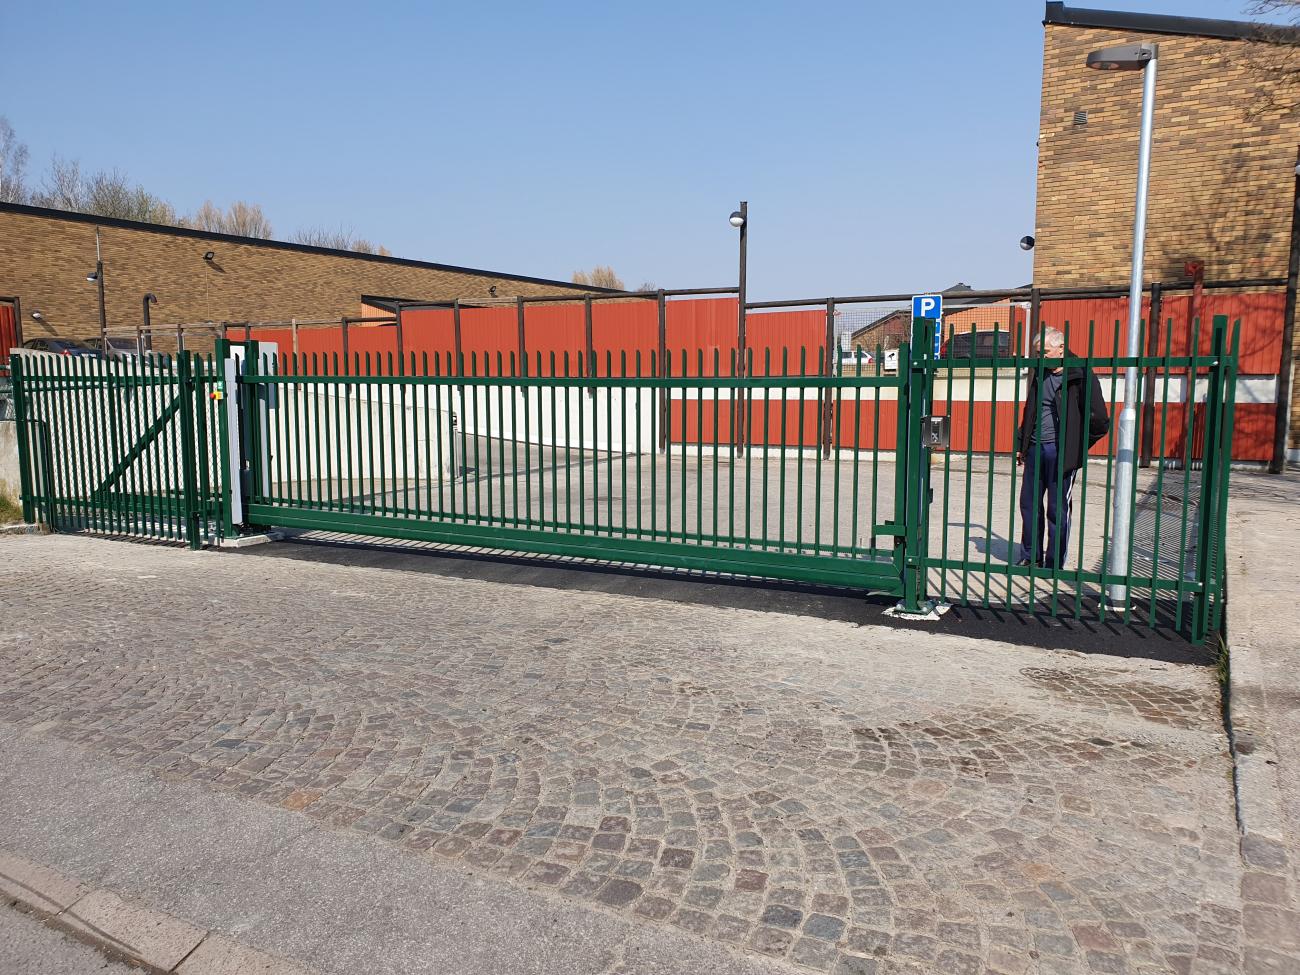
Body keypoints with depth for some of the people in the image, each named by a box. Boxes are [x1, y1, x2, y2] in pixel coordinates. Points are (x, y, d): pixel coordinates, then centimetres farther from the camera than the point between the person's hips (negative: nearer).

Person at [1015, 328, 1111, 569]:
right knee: (1029, 503, 11)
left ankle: (1054, 564, 13)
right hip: (1035, 448, 6)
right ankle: (1031, 557, 24)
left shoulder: (1081, 375, -9)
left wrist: (1077, 446, -4)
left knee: (1058, 509, 2)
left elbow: (1099, 421, -9)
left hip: (1061, 452, -6)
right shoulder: (1039, 373, 11)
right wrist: (1021, 445, 18)